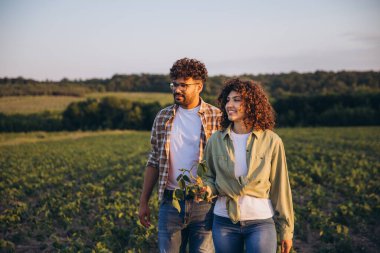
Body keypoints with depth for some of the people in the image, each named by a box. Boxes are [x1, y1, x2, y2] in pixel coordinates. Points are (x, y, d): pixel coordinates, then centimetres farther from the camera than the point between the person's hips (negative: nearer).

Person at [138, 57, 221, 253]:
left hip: (204, 204, -2)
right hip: (170, 201, 3)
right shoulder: (163, 118, 6)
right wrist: (143, 202, 9)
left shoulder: (217, 118, -3)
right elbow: (154, 162, 11)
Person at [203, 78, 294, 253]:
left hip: (261, 221, -2)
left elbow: (280, 187, 0)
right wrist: (208, 188, -11)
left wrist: (286, 229, 3)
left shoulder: (271, 141, -4)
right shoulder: (216, 140, 2)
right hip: (224, 221, 2)